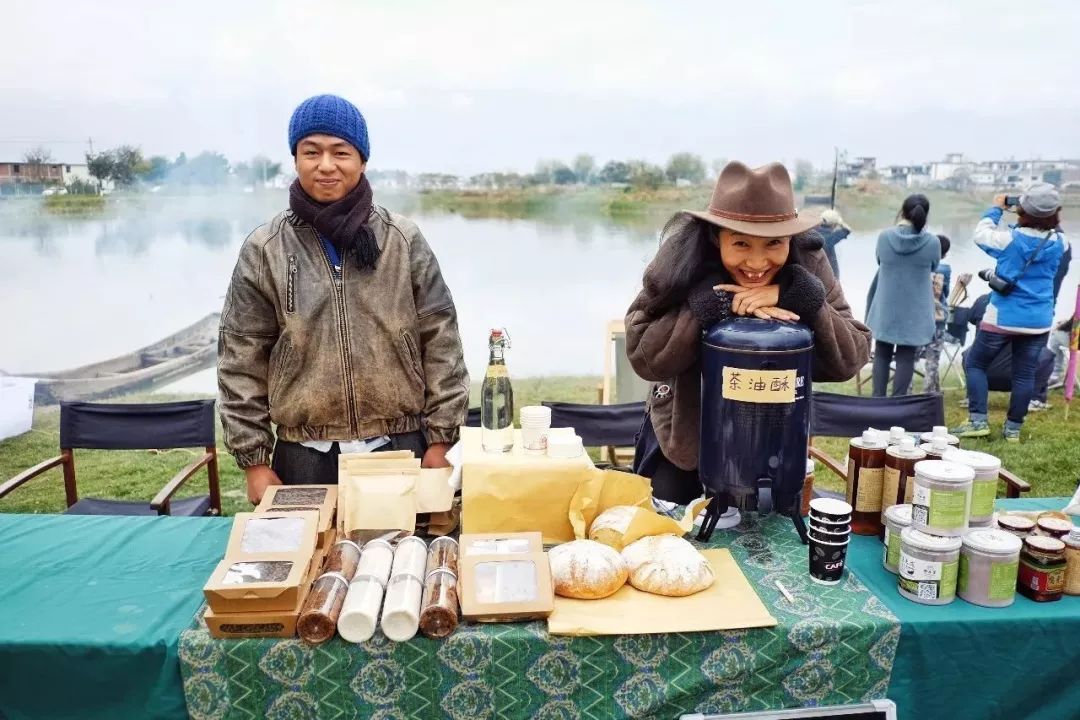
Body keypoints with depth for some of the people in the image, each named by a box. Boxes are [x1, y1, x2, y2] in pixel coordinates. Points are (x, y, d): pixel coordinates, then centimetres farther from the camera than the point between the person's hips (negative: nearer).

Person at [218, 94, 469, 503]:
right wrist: (255, 459, -1)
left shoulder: (404, 240, -1)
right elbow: (241, 362, 1)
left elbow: (440, 341, 1)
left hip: (399, 449, 0)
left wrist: (440, 439, -1)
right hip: (304, 459, 0)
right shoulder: (264, 250, -1)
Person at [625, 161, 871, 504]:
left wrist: (802, 298, -34)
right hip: (682, 438, -1)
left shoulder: (809, 265, -17)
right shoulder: (682, 265, -23)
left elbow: (850, 360, -19)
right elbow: (643, 356, -28)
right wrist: (713, 303, -37)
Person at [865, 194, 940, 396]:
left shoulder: (884, 236, -9)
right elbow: (933, 267, 7)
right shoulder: (932, 241, -11)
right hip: (914, 311, -1)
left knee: (882, 354, 13)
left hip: (886, 308, 1)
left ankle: (878, 399, 14)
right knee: (906, 357, 6)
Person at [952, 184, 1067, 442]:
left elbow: (981, 234, 5)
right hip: (1038, 320, 4)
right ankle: (1013, 427, 14)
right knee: (1025, 374, 8)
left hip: (1003, 317, -4)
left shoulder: (1010, 238, -13)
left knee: (975, 364, 8)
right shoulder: (1058, 241, -1)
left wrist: (996, 209, 16)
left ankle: (978, 421, 1)